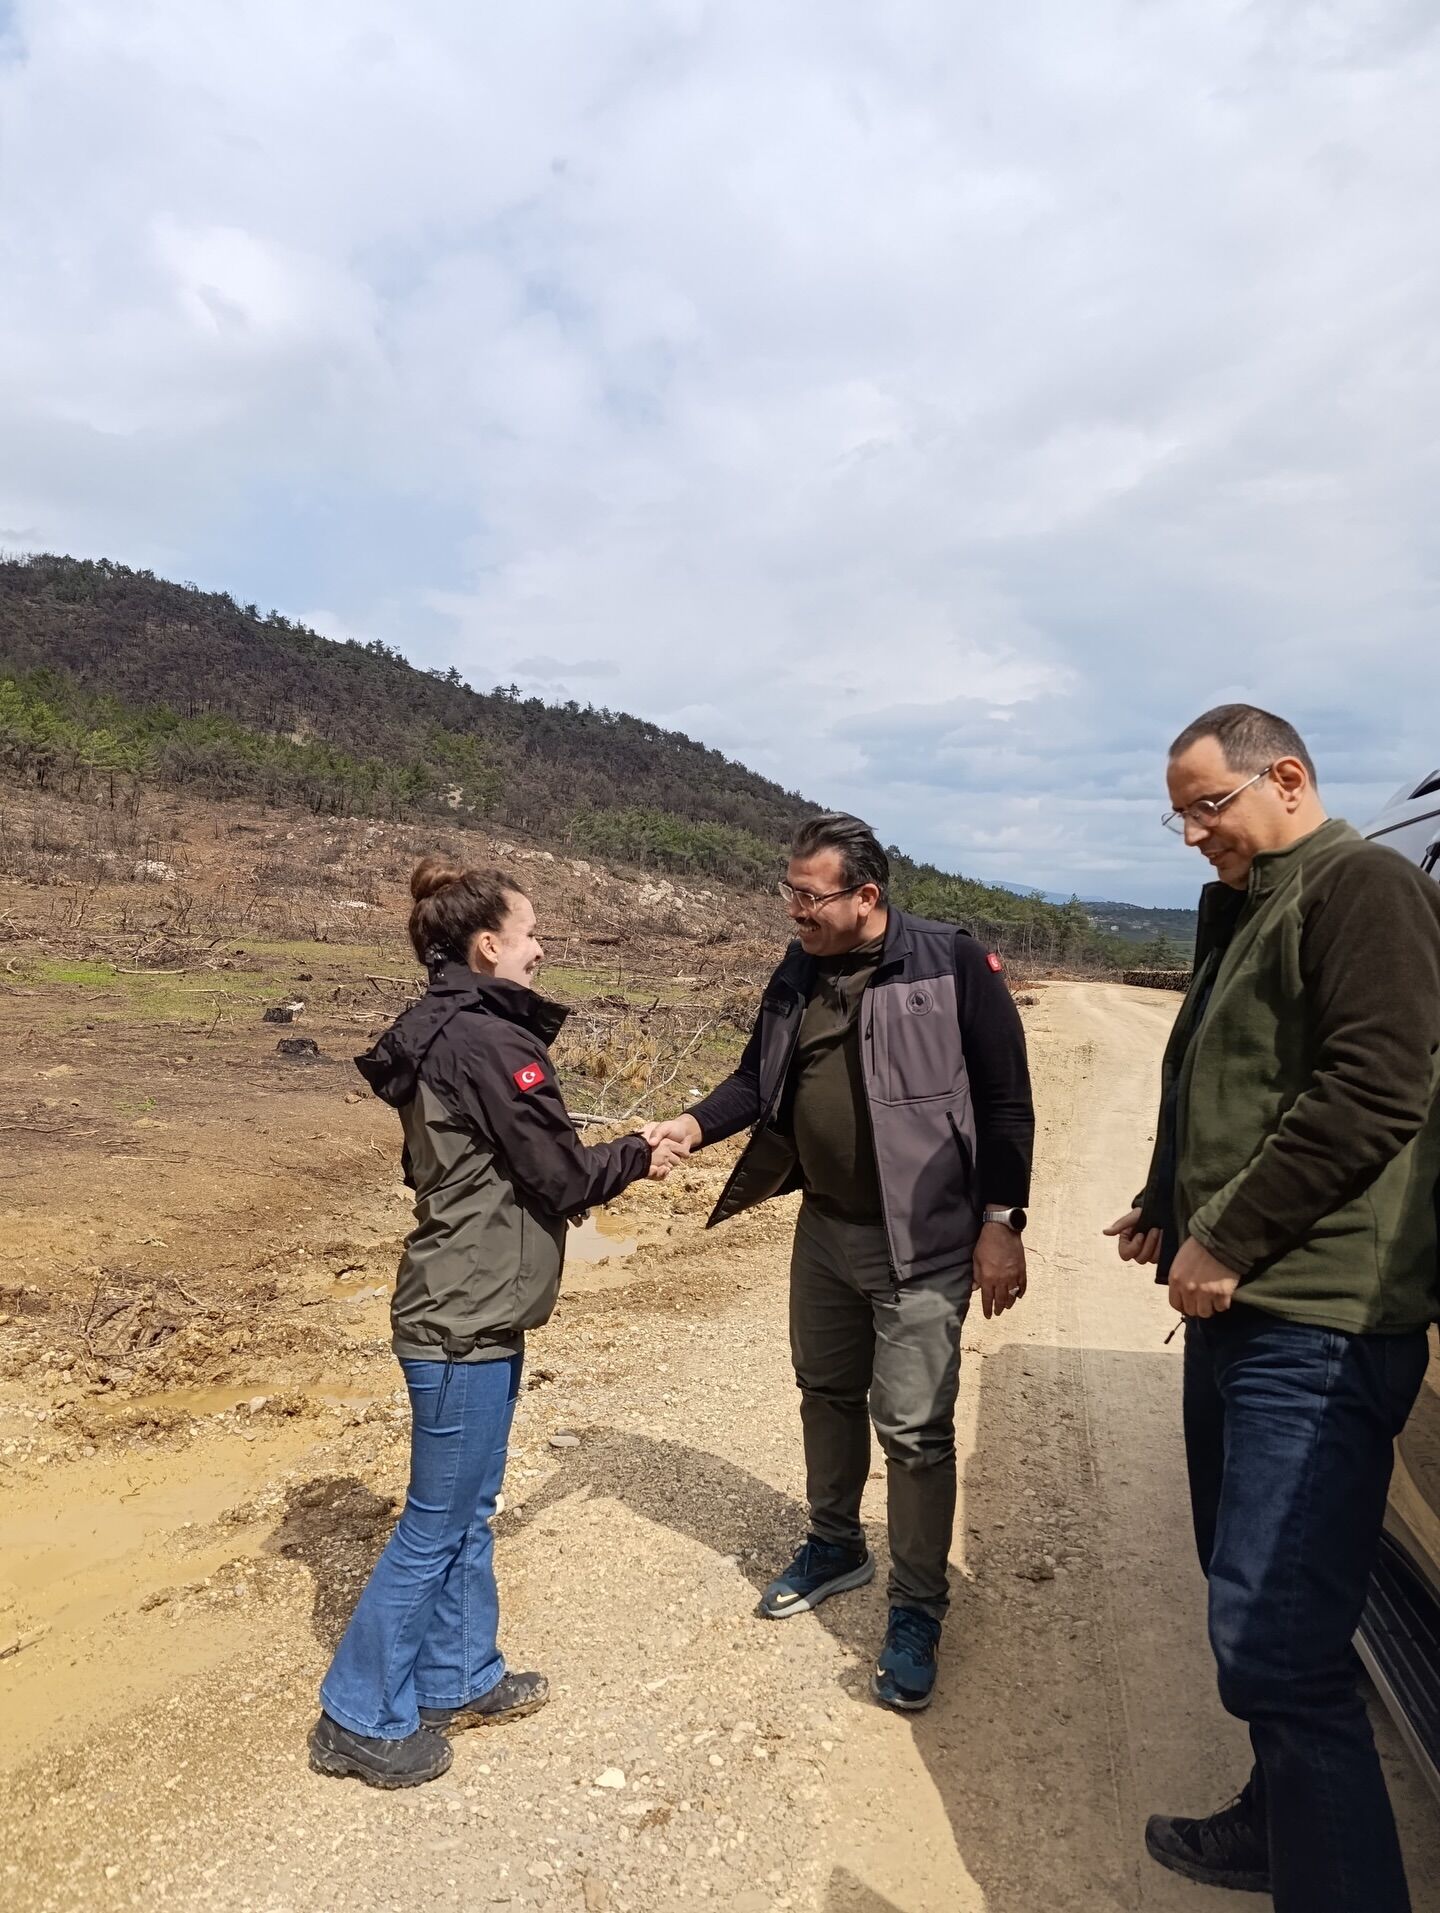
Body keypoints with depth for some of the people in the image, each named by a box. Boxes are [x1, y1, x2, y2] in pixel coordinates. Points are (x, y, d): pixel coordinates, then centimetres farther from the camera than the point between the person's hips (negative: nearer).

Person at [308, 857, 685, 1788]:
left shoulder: (450, 1031, 9)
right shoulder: (487, 1041, -22)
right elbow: (559, 1175, -18)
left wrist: (609, 1158, 7)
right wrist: (636, 1156, -1)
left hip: (472, 1310, 10)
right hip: (466, 1321, -10)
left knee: (470, 1510, 21)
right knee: (434, 1525, 6)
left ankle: (459, 1679, 37)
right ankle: (362, 1719, 23)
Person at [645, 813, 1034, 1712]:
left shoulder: (952, 964, -15)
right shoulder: (798, 975, 3)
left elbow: (1005, 1101, -13)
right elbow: (760, 1079, 11)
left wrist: (1000, 1224, -15)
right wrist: (696, 1124, -7)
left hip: (921, 1241, -6)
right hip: (825, 1230, 6)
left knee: (914, 1428, 1)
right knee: (828, 1394, 20)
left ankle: (917, 1612, 22)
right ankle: (836, 1547, 43)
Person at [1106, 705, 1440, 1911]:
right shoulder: (1243, 913, 20)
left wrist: (1227, 1239, -18)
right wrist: (1168, 1209, 11)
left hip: (1315, 1324, -10)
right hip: (1239, 1308, 10)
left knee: (1275, 1644, -10)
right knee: (1253, 1607, 20)